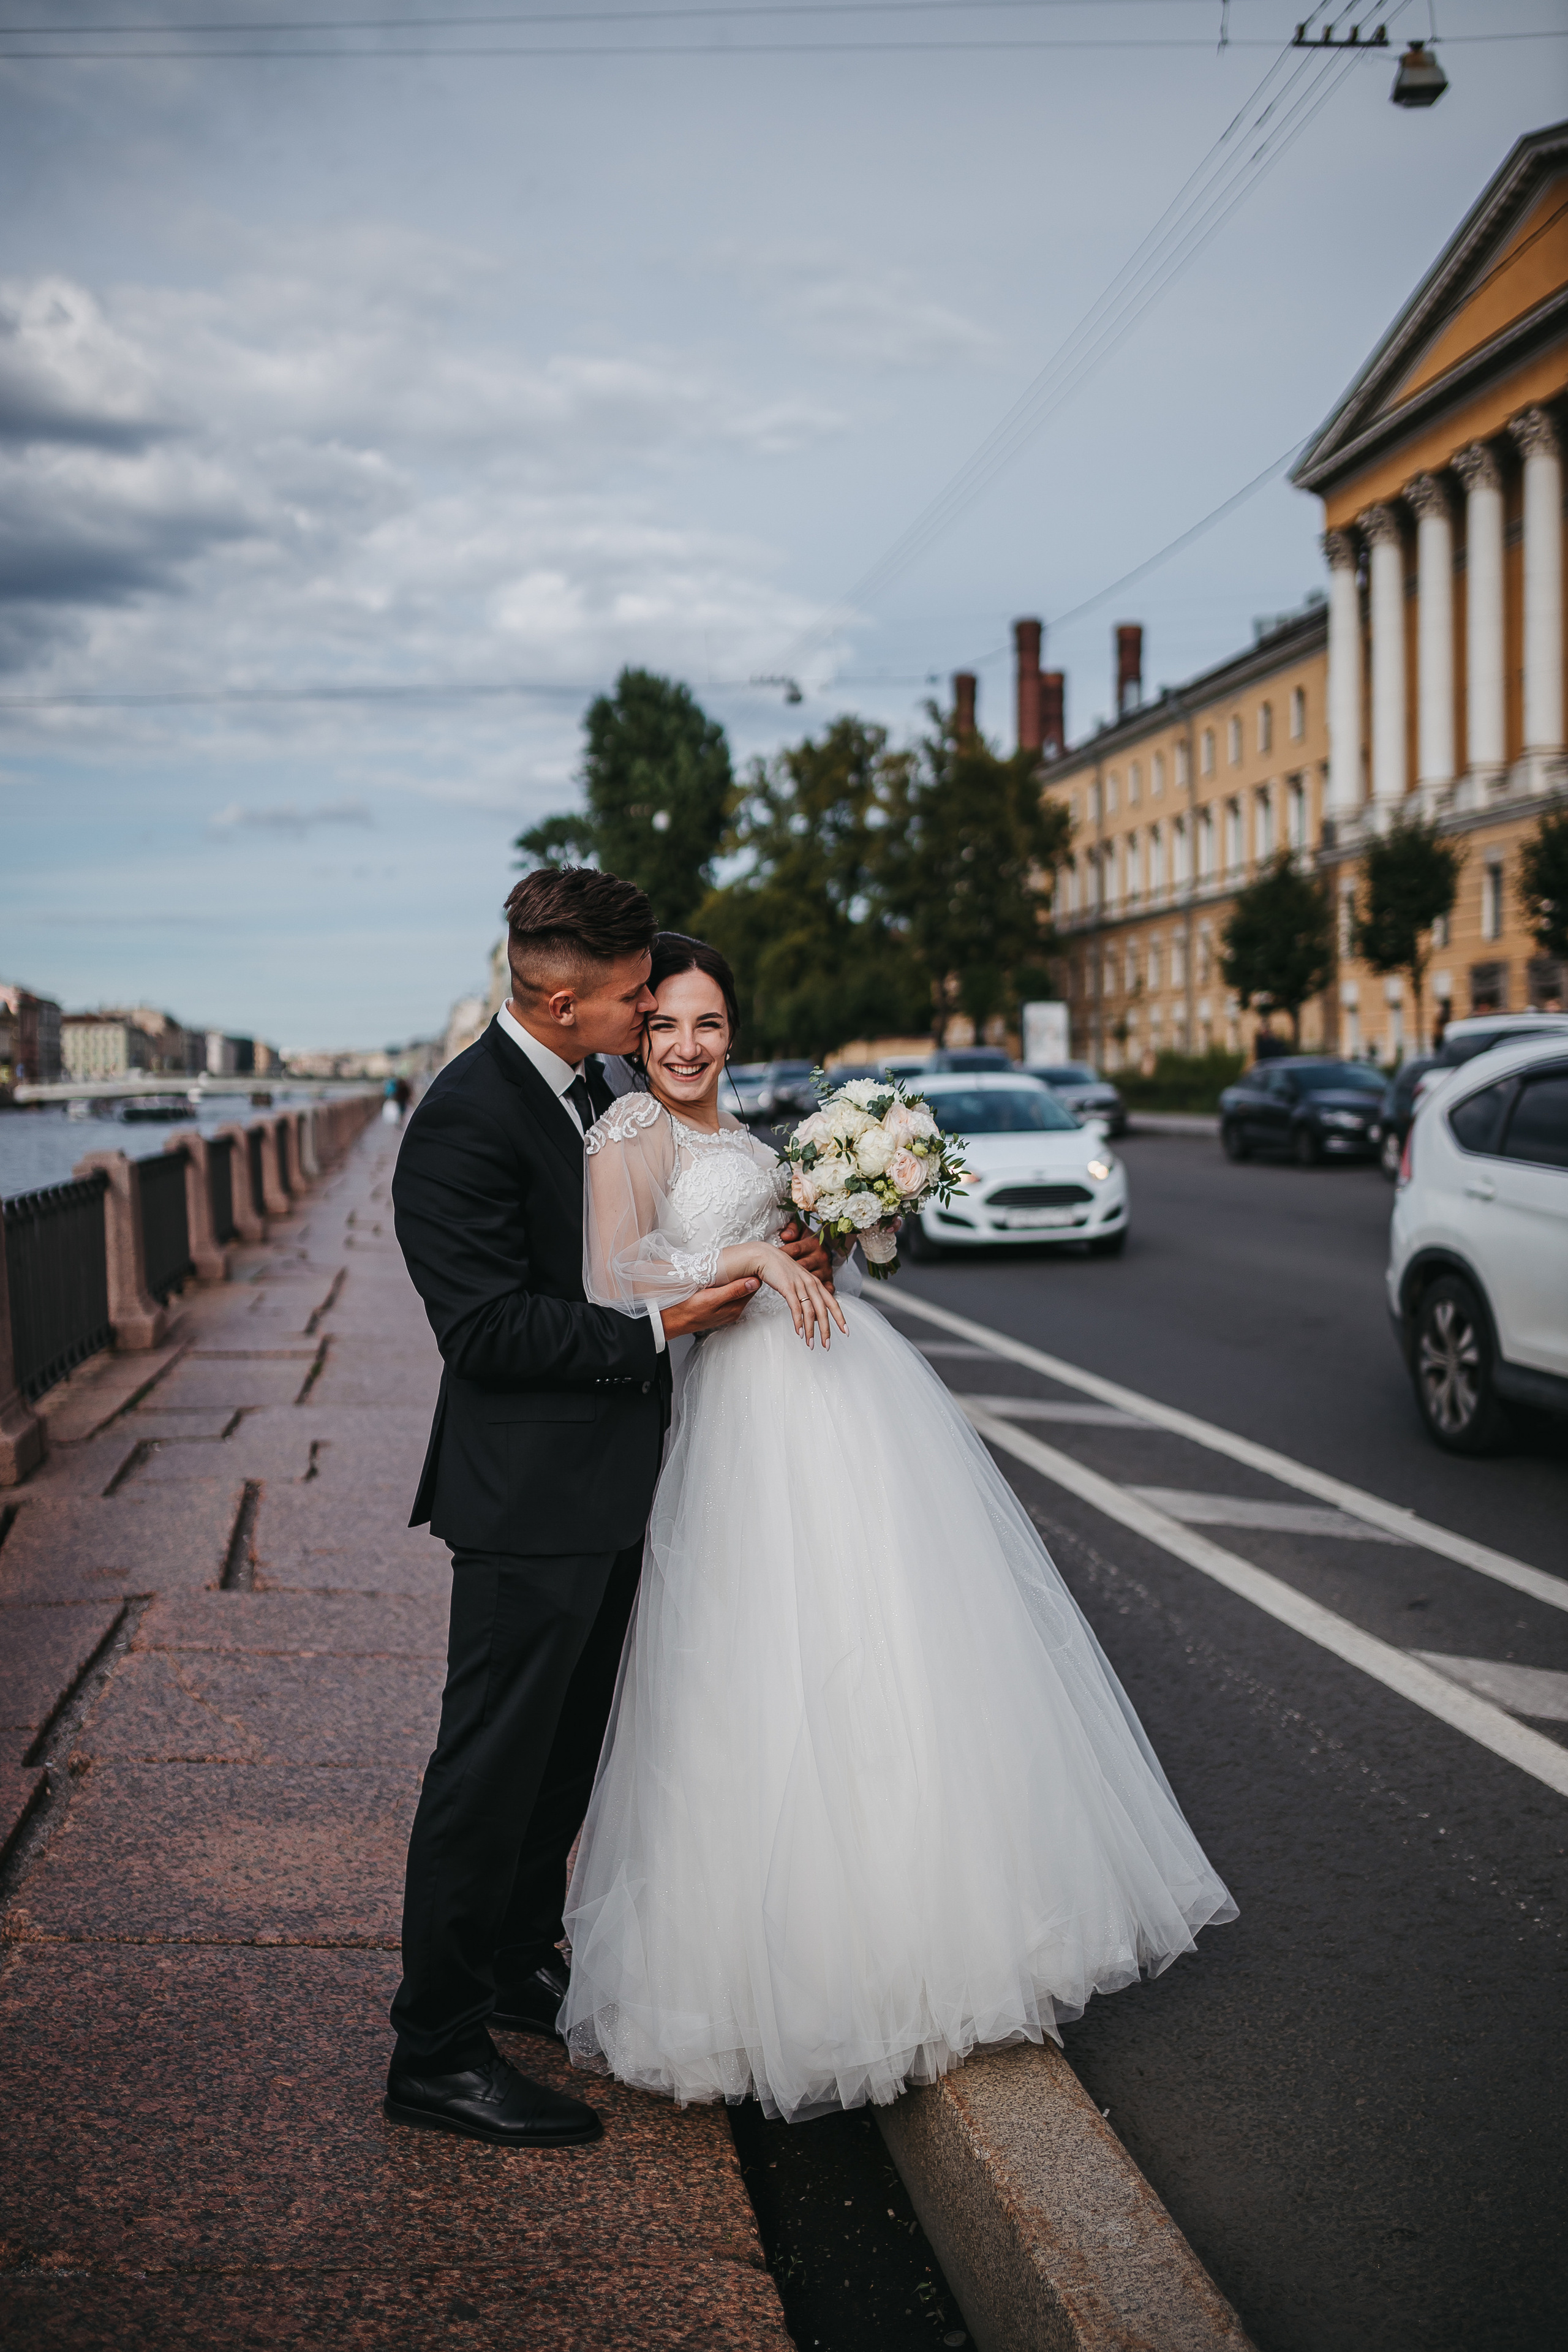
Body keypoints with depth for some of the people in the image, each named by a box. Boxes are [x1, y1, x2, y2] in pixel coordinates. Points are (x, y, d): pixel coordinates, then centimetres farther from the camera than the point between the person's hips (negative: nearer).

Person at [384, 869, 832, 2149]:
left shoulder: (588, 1091, 10)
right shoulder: (466, 1118, -20)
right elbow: (490, 1329, -23)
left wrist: (766, 1259, 7)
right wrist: (663, 1329, -22)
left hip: (605, 1489, 10)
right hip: (529, 1500, -10)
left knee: (563, 1755, 21)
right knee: (490, 1768, 0)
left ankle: (523, 1965, 39)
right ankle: (437, 2052, 13)